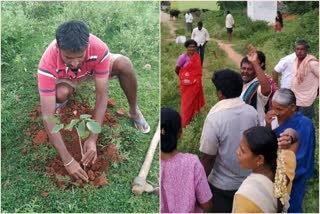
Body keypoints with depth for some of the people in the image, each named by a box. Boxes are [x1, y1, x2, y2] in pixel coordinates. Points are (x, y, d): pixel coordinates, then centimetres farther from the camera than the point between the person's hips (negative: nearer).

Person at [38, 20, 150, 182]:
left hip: (92, 68, 1)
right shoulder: (48, 64, -42)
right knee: (62, 93, -36)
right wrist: (67, 160, -45)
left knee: (124, 64, -30)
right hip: (65, 77, 0)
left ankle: (134, 111, -5)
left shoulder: (99, 49, -40)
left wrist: (93, 139, -41)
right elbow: (47, 116, -42)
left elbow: (102, 95, -35)